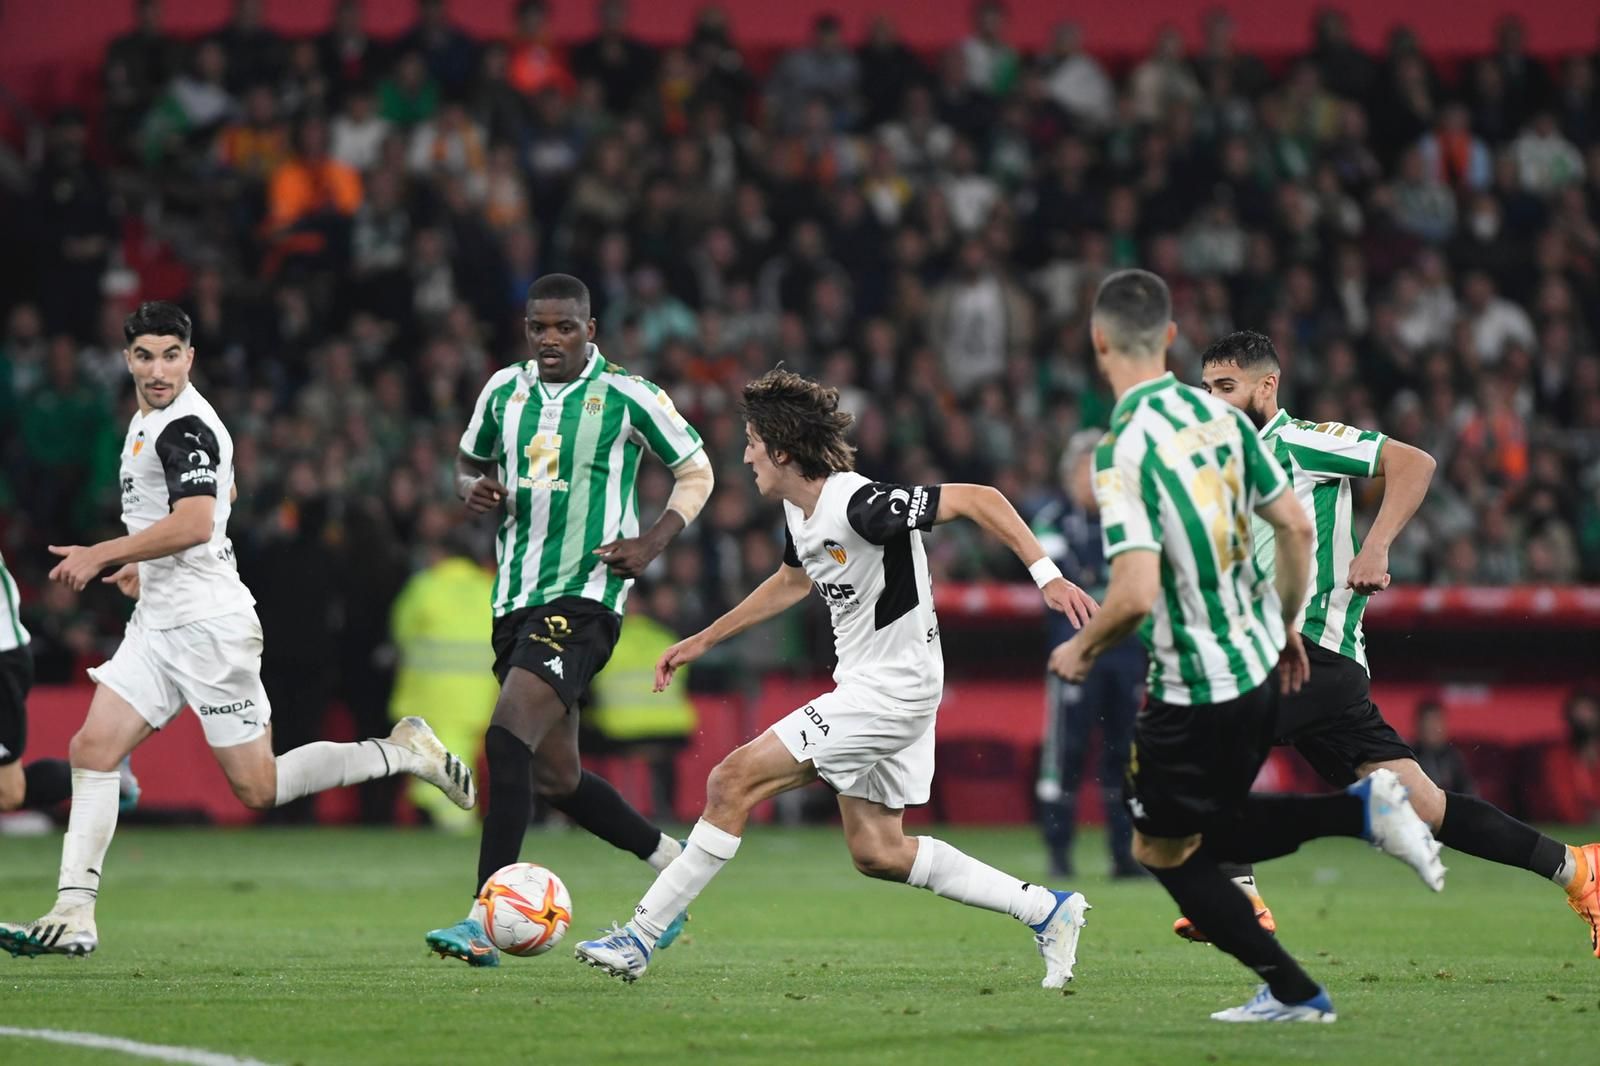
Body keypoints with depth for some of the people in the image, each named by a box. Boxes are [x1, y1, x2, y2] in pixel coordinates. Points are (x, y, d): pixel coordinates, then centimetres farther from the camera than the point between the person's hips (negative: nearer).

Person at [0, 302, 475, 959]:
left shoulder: (184, 428, -16)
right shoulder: (149, 419, 15)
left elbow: (195, 523, -29)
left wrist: (101, 555, -22)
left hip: (208, 624, -9)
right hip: (158, 622, 9)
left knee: (258, 789, -5)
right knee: (93, 749, -2)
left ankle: (404, 754, 9)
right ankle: (73, 916, -4)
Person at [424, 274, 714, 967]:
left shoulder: (627, 397, -5)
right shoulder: (504, 390, 9)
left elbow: (697, 472, 5)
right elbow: (469, 460, 25)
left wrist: (653, 543, -10)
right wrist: (471, 489, 1)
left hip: (583, 599, -7)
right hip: (515, 600, 7)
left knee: (508, 740, -24)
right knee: (555, 778, 11)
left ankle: (485, 922, -25)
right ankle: (673, 860, 34)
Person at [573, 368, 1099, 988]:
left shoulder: (861, 506, -23)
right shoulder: (800, 511, 6)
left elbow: (978, 499, -23)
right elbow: (792, 582, 27)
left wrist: (1047, 576, -28)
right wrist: (703, 642, 30)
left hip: (891, 690, -10)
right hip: (865, 686, 10)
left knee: (733, 782, -12)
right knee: (877, 852, 13)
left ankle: (641, 936, -7)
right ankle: (1046, 910, 19)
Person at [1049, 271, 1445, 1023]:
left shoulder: (1122, 452, -21)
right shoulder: (1219, 416, 1)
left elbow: (1136, 594, -28)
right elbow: (1296, 527, 7)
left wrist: (1081, 650, -8)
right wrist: (1286, 626, 22)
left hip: (1191, 693, -8)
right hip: (1258, 665, 8)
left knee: (1165, 853, 12)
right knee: (1214, 832, 25)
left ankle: (1293, 994, 13)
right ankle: (1363, 808, 4)